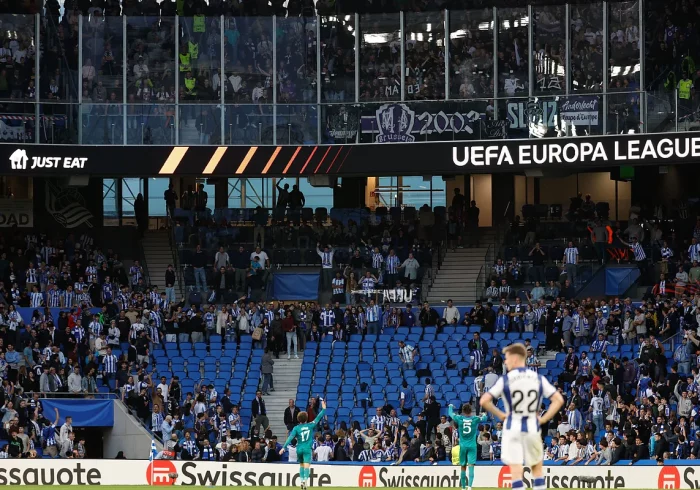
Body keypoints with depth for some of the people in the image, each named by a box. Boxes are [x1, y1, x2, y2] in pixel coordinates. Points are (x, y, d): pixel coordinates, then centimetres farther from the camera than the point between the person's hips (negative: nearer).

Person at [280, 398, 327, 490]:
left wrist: (284, 447, -10)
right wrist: (323, 408, 13)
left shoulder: (296, 428, -3)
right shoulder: (310, 426, -3)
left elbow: (290, 438, -10)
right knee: (307, 465, -10)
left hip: (299, 448, 2)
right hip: (307, 449, -2)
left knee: (301, 465, 19)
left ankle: (302, 481, 16)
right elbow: (318, 418, 4)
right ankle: (304, 481, -29)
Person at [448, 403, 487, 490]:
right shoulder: (475, 419, -4)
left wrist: (451, 406, 37)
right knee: (471, 466, -9)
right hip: (472, 446, -1)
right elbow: (484, 418, 16)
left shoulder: (459, 418, -4)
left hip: (462, 446, 1)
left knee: (463, 466, 11)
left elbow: (450, 413, 15)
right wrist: (484, 415, 41)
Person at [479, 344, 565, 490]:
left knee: (515, 469, -3)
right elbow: (558, 400, -3)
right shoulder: (538, 378, 1)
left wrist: (500, 415, 0)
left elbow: (484, 401, -12)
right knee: (537, 467, 15)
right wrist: (544, 419, 1)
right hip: (532, 428, 2)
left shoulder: (505, 380, -7)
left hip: (513, 428, -2)